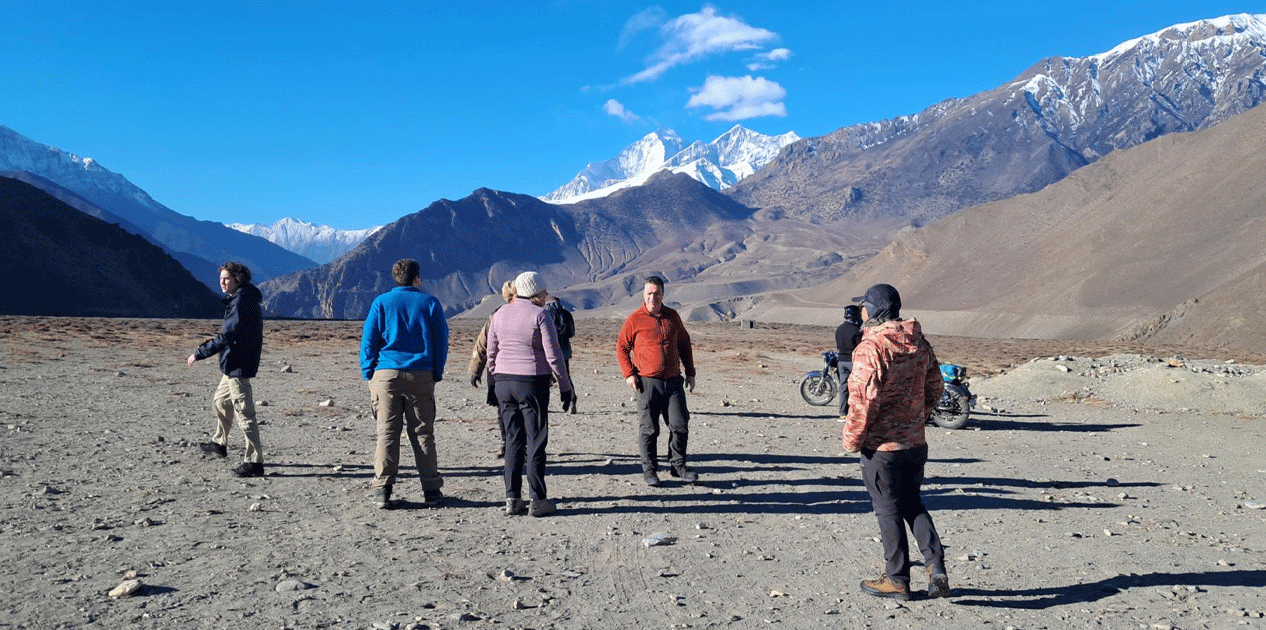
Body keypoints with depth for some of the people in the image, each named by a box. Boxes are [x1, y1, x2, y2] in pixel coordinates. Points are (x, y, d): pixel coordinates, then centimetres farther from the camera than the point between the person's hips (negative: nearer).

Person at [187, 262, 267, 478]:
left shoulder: (241, 302, -20)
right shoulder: (247, 299, 12)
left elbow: (227, 337, -24)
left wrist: (199, 354, -18)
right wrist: (216, 340, 18)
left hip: (238, 366, -11)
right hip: (234, 365, 11)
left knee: (244, 414, -8)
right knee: (220, 401, 27)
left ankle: (254, 462, -5)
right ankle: (219, 443, 45)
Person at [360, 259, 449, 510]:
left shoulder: (381, 302, 4)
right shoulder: (430, 303, 5)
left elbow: (368, 341, 3)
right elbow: (441, 341, 6)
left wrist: (368, 374, 9)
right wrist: (437, 374, 12)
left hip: (386, 375, 0)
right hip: (420, 376, 0)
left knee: (387, 432, 3)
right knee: (423, 433, 6)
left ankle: (382, 490, 0)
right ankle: (431, 490, 9)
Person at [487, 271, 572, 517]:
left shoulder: (499, 314, 8)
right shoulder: (539, 315, -9)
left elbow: (491, 353, 12)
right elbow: (553, 356, -11)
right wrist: (565, 386, -3)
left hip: (504, 383, 5)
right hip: (532, 383, -5)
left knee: (513, 440, 11)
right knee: (536, 441, 2)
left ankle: (512, 499, 10)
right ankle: (539, 500, 5)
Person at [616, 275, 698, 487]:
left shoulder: (672, 316, 10)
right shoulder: (635, 319, -1)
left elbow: (684, 344, 20)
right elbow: (621, 347, 5)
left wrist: (690, 372, 17)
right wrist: (628, 374, -5)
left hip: (674, 381, 3)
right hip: (648, 382, -3)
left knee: (680, 425, 3)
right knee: (648, 429, 3)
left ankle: (678, 465, 19)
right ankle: (649, 470, 15)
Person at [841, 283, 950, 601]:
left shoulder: (870, 347, -19)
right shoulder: (919, 343, 5)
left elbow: (864, 399, -23)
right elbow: (934, 387, 14)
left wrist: (852, 439, -11)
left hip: (881, 446, -7)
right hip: (915, 442, 7)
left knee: (888, 510, 6)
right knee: (912, 504, 21)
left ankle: (897, 580, 16)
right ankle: (936, 568, 13)